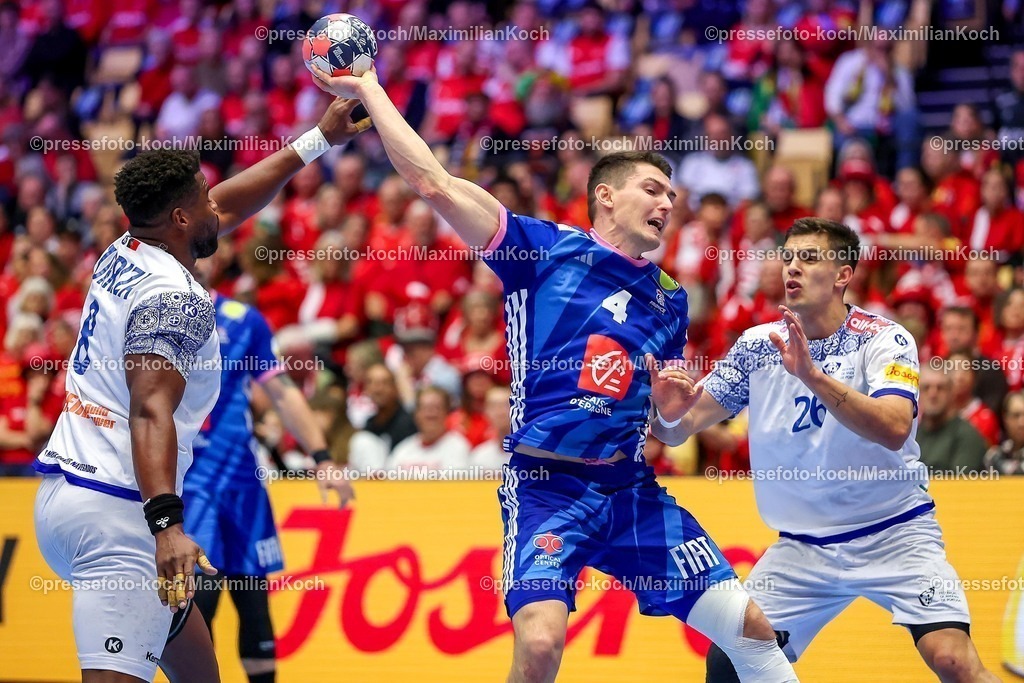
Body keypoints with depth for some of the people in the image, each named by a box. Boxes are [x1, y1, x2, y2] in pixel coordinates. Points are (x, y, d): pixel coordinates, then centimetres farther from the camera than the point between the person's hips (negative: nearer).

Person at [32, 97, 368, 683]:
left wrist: (317, 141, 35)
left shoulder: (124, 255, 13)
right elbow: (151, 413, -25)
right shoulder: (175, 297, -14)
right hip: (116, 510, -10)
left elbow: (230, 207, 28)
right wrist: (166, 525, -35)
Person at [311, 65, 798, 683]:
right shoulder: (546, 248, 1)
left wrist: (670, 411, -1)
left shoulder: (669, 301, 16)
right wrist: (369, 90, -7)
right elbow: (436, 184, -7)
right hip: (546, 485, -5)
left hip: (631, 489, 5)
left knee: (750, 626, 1)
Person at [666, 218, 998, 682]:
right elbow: (681, 429, -1)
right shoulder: (757, 346, 0)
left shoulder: (884, 339, -11)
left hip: (894, 533, -4)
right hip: (803, 546, 4)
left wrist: (812, 375, -38)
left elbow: (894, 429, -28)